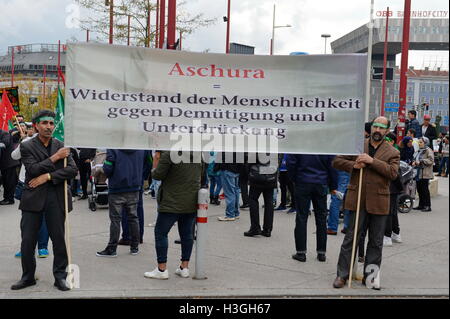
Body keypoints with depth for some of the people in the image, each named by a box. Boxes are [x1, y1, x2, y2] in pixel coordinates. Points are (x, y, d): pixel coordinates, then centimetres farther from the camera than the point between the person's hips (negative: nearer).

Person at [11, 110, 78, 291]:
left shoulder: (61, 147, 7)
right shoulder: (27, 146, 1)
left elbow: (72, 170, -4)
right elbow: (33, 169, -12)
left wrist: (48, 176, -12)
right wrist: (54, 158, -12)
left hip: (56, 199, 1)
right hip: (33, 199, -1)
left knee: (59, 240, 5)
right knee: (28, 241, 3)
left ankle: (60, 276, 16)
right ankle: (28, 277, 19)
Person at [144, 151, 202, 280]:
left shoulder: (169, 154, -14)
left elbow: (158, 175, -10)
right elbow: (201, 176, 16)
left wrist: (156, 159, 6)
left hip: (172, 203, -6)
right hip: (192, 203, 6)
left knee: (161, 233, 4)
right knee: (187, 234, 13)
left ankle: (162, 269, 4)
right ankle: (184, 267, 18)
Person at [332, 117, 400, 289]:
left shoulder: (392, 152, 6)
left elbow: (393, 173, -10)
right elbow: (336, 161, 8)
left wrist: (372, 161, -17)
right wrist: (353, 165, -9)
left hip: (378, 202, 1)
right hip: (357, 200, 0)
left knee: (376, 242, 9)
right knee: (351, 238, 3)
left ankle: (370, 275, 21)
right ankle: (342, 274, 10)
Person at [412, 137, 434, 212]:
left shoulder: (428, 150, -9)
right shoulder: (420, 151, 16)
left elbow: (431, 160, -20)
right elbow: (417, 158, 30)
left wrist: (420, 161, -20)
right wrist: (415, 162, 8)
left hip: (425, 174, -9)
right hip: (419, 173, 9)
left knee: (425, 189, -6)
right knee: (419, 189, 10)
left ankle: (427, 206, 0)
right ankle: (421, 205, 19)